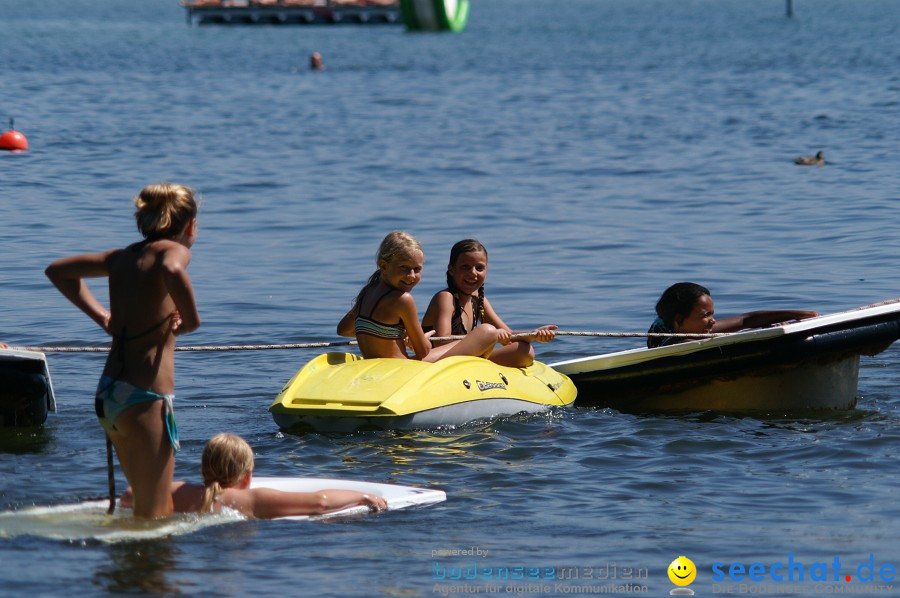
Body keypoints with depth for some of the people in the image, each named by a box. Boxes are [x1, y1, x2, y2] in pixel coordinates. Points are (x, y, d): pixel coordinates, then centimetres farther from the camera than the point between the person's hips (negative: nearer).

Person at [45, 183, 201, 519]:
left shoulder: (121, 258, 13)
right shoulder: (174, 250, -7)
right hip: (146, 395, -8)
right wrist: (191, 319, -18)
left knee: (146, 503, 20)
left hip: (107, 392, 8)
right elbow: (172, 270, -33)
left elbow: (57, 271, 27)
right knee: (153, 518, -4)